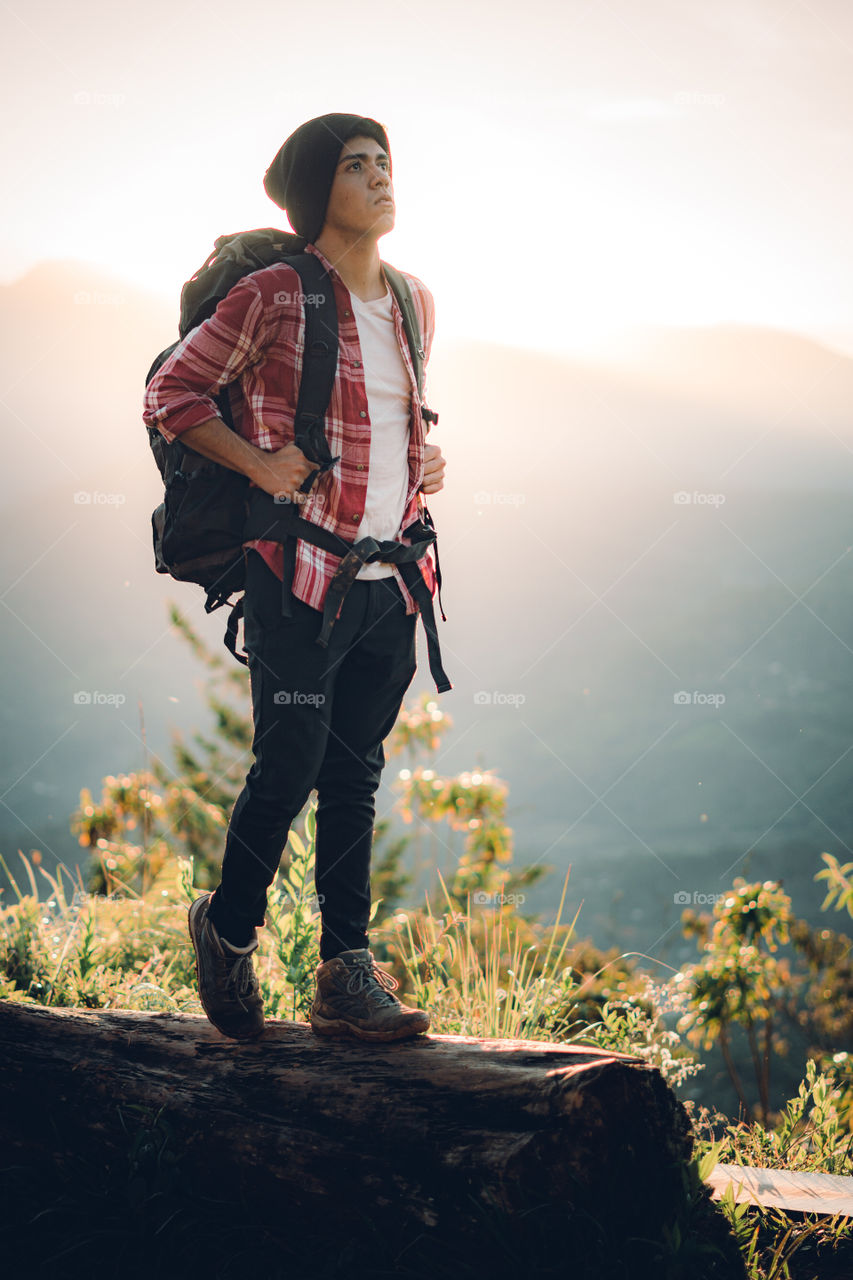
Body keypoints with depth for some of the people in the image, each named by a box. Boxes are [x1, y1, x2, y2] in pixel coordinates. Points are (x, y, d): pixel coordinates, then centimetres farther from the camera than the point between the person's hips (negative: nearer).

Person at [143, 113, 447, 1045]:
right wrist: (259, 463, -12)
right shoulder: (276, 296, -7)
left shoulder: (413, 303, 12)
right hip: (301, 573, -6)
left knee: (356, 777, 8)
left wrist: (427, 458, 10)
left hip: (390, 581, 6)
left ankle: (347, 976, 13)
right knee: (290, 767, -4)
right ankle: (228, 930, 21)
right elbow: (171, 392, -2)